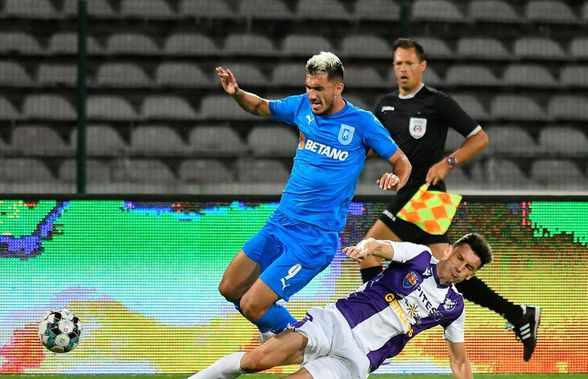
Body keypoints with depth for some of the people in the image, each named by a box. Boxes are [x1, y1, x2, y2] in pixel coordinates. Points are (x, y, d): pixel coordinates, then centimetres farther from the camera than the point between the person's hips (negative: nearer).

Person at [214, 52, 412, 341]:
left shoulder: (361, 122, -9)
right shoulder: (302, 106, 4)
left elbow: (401, 161, 0)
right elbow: (262, 107, 22)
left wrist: (396, 180, -23)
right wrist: (236, 93, 1)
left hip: (315, 239, -6)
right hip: (279, 224, 6)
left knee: (252, 306, -14)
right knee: (229, 290, 11)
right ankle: (275, 332, 34)